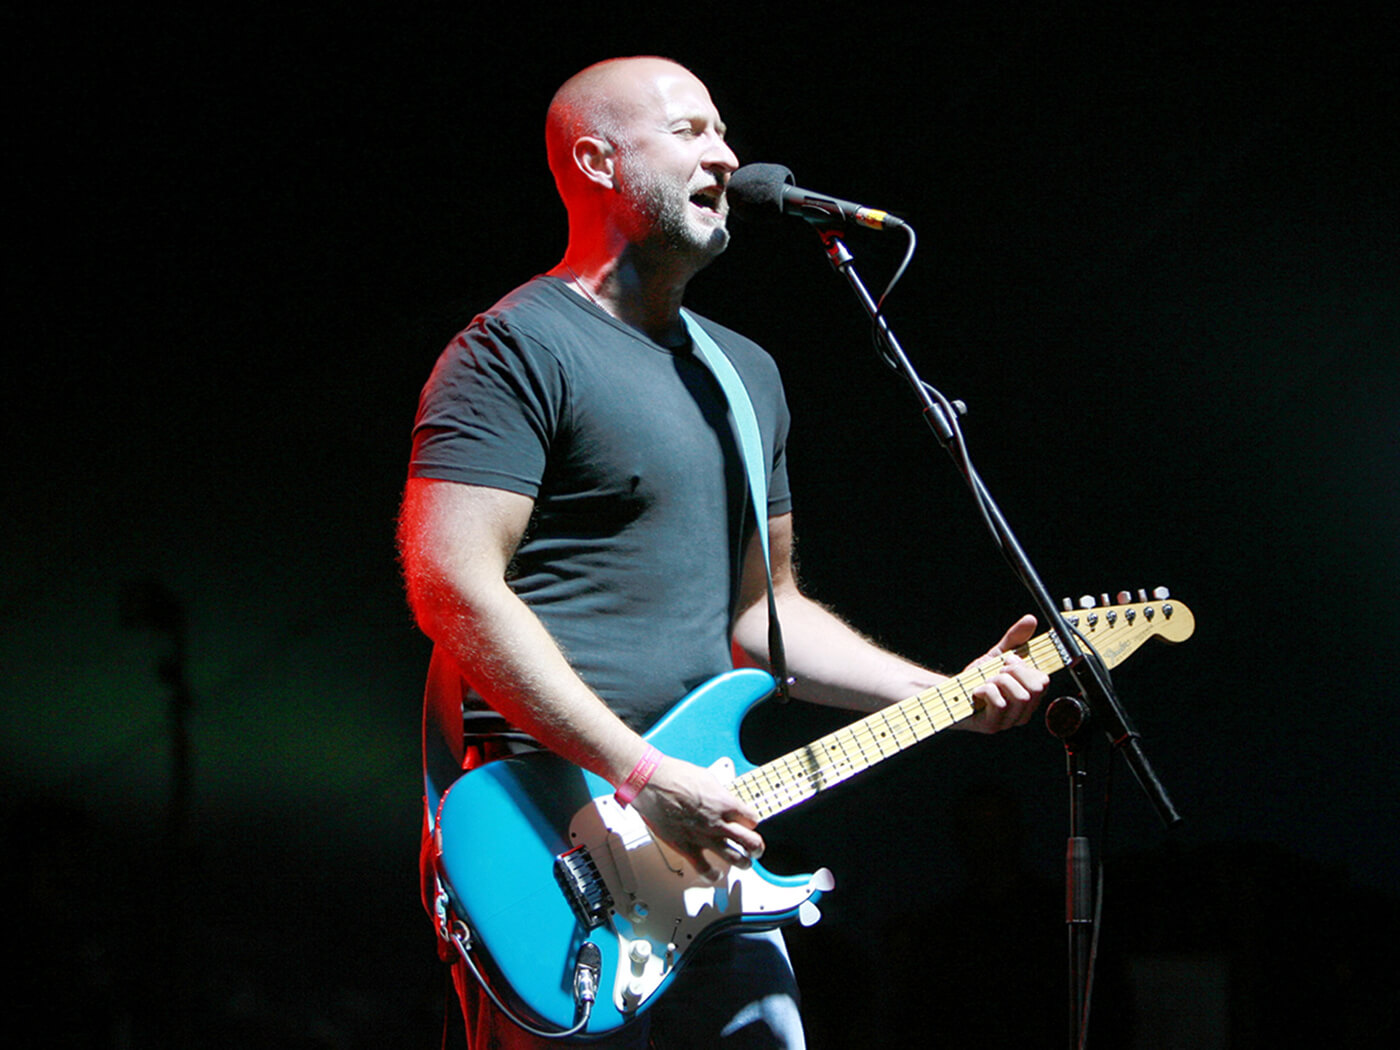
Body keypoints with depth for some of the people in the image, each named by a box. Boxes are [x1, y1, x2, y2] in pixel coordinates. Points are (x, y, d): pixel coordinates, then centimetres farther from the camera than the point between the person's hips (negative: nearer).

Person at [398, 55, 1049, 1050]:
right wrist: (644, 776, -20)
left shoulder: (746, 373, 21)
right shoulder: (518, 350, -7)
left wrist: (948, 696, 13)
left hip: (703, 838, 8)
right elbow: (452, 585, -17)